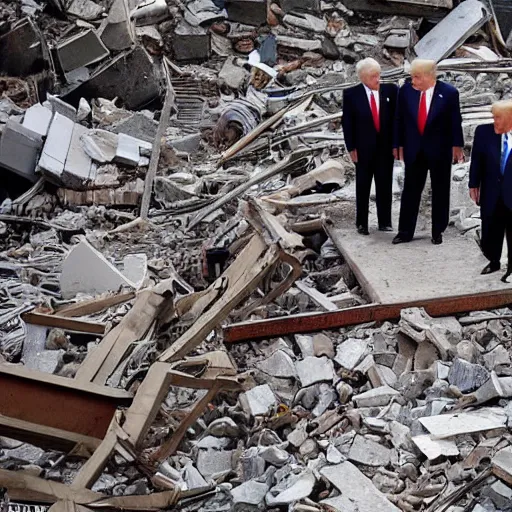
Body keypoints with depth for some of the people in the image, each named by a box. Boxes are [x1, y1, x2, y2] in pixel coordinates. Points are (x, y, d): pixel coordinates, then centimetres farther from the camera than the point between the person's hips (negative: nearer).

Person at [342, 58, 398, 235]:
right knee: (363, 186, 7)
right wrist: (351, 148, -4)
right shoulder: (351, 94, -4)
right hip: (364, 148, -1)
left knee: (385, 185, 6)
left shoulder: (390, 90, -1)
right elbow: (347, 123, -1)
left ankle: (384, 222, 15)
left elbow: (398, 117, 1)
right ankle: (362, 223, 15)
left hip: (386, 146, 1)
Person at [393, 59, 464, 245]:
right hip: (414, 150, 2)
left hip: (440, 150, -2)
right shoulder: (406, 90, -5)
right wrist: (398, 144, 5)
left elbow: (455, 122, -4)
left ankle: (438, 232, 19)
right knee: (410, 190, 6)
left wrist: (457, 145, -2)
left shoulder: (449, 93, -11)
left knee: (440, 192, 8)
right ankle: (405, 231, 14)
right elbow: (400, 119, 3)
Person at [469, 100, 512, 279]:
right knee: (490, 230, 13)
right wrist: (474, 185, 4)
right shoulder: (484, 132, -3)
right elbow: (477, 160, 4)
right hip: (491, 193, 3)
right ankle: (493, 262, 35)